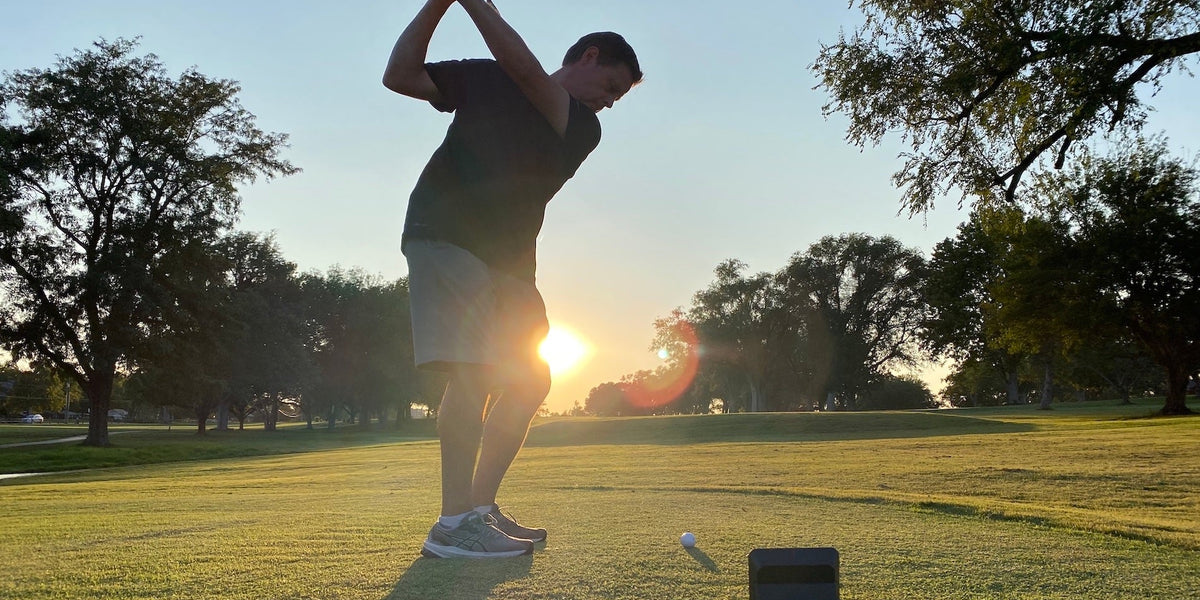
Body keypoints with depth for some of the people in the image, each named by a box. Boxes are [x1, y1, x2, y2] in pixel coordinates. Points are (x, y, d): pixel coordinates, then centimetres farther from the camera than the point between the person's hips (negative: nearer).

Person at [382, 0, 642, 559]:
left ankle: (482, 508, 11)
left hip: (509, 259, 6)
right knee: (473, 368, -21)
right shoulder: (484, 77, 10)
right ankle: (453, 524, -20)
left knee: (530, 382, 2)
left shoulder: (584, 129, 10)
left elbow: (524, 69, -7)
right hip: (445, 235, -6)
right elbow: (400, 76, 4)